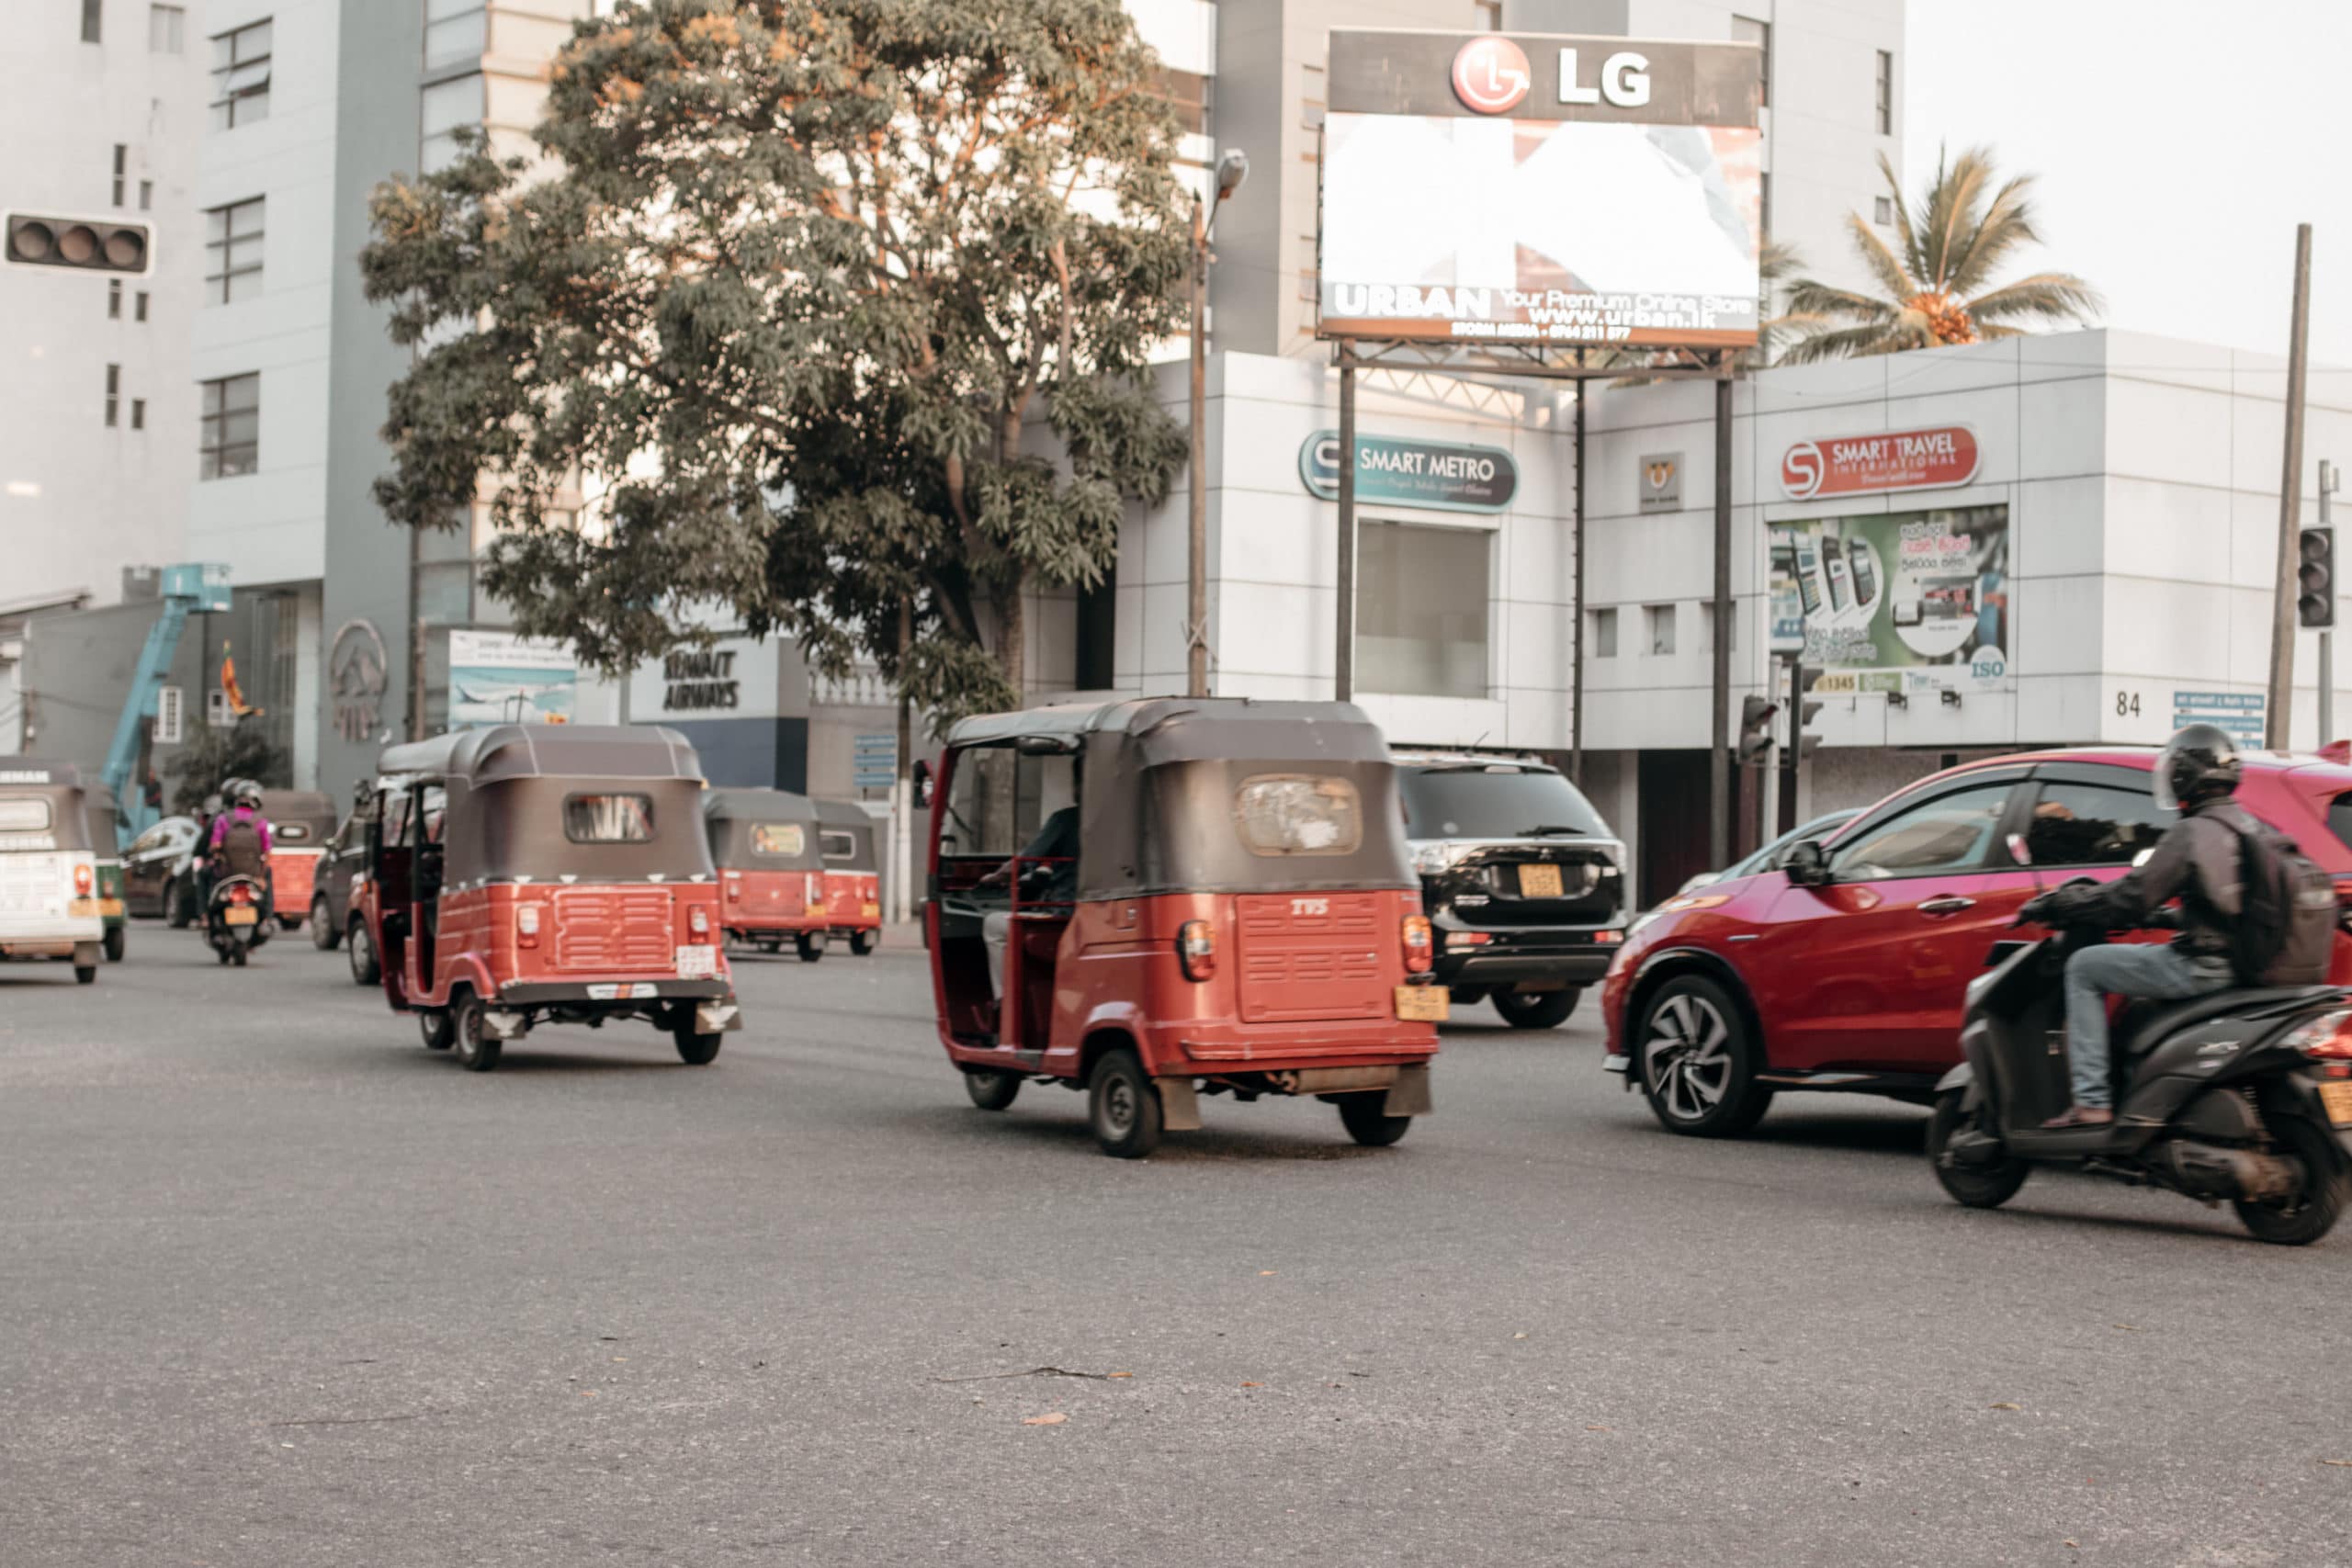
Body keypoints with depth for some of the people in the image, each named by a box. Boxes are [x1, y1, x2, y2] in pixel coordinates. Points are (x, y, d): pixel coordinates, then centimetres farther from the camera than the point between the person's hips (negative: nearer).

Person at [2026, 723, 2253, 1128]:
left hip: (2200, 969, -9)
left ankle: (2092, 1102, -5)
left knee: (2084, 967, 2)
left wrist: (2057, 904, -5)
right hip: (2243, 967, 9)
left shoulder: (2191, 833, -14)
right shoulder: (2253, 828, 12)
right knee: (2147, 957, 34)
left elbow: (2128, 900, -16)